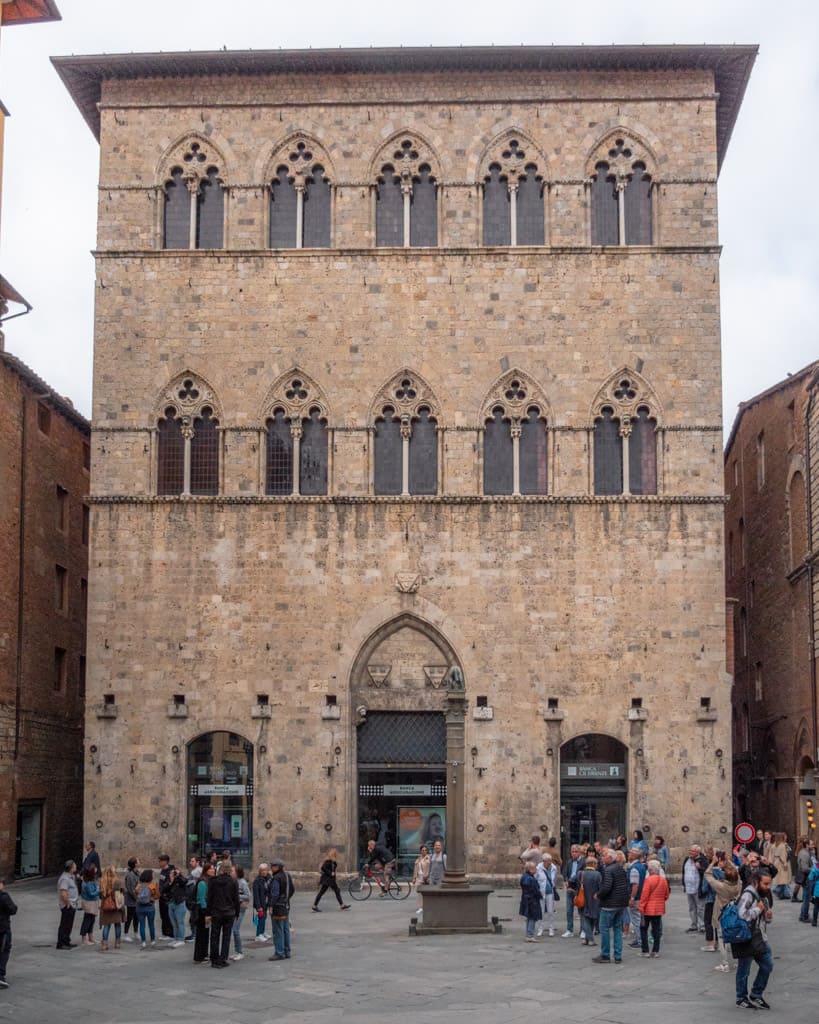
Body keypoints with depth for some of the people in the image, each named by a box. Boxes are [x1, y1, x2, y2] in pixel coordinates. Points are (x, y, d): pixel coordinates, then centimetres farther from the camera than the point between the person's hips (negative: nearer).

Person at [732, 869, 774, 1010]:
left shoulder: (763, 896, 11)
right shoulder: (748, 895, -18)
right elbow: (741, 915, -30)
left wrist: (768, 916, 1)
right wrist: (758, 909, -20)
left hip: (760, 938, 9)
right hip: (747, 939, -9)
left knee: (767, 965, 11)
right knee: (744, 970, 5)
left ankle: (756, 995, 26)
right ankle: (741, 999, 20)